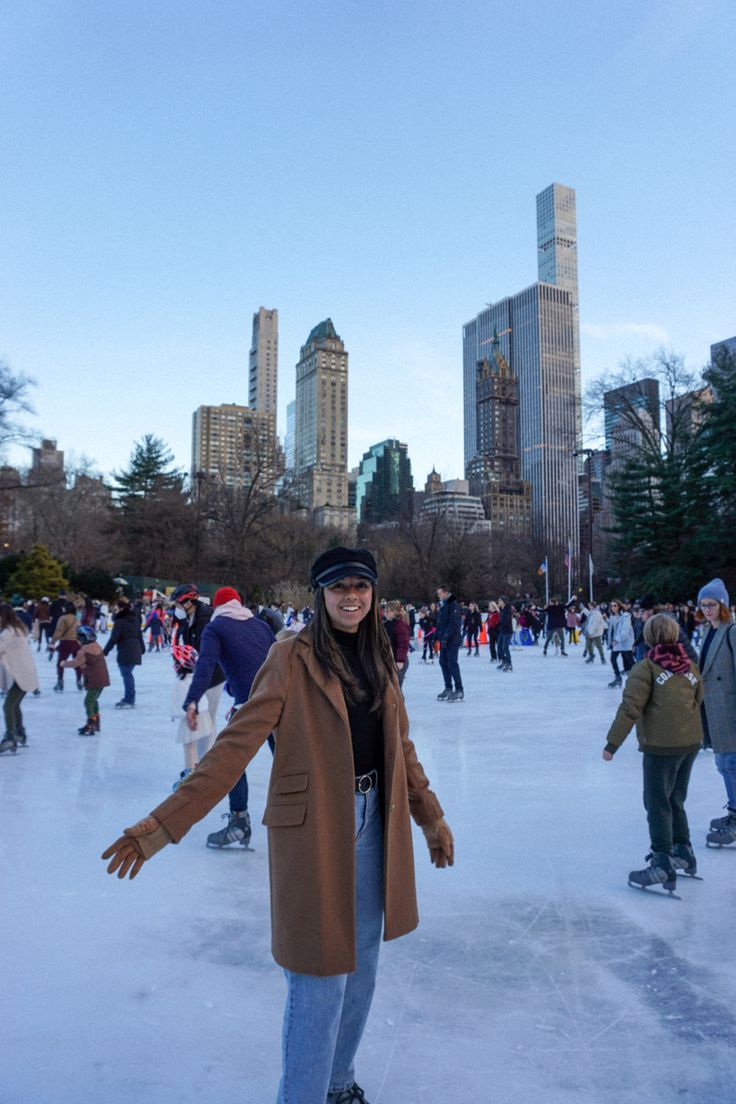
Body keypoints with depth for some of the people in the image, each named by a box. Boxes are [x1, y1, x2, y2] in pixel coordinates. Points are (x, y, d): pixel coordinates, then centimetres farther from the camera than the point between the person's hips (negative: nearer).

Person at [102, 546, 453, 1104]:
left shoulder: (379, 659, 6)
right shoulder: (293, 657, -13)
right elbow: (237, 743, -16)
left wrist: (432, 817, 18)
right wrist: (163, 824, -21)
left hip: (374, 822, 7)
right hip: (316, 827, -6)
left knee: (361, 960, 19)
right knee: (322, 972, 1)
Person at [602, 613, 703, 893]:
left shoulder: (646, 668, -12)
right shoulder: (690, 666, 6)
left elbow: (630, 708, -16)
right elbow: (700, 700, 15)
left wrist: (612, 743, -12)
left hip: (661, 746, -7)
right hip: (691, 743, 7)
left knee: (658, 804, 1)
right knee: (675, 801, 22)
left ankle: (663, 864, 1)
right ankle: (683, 853, 32)